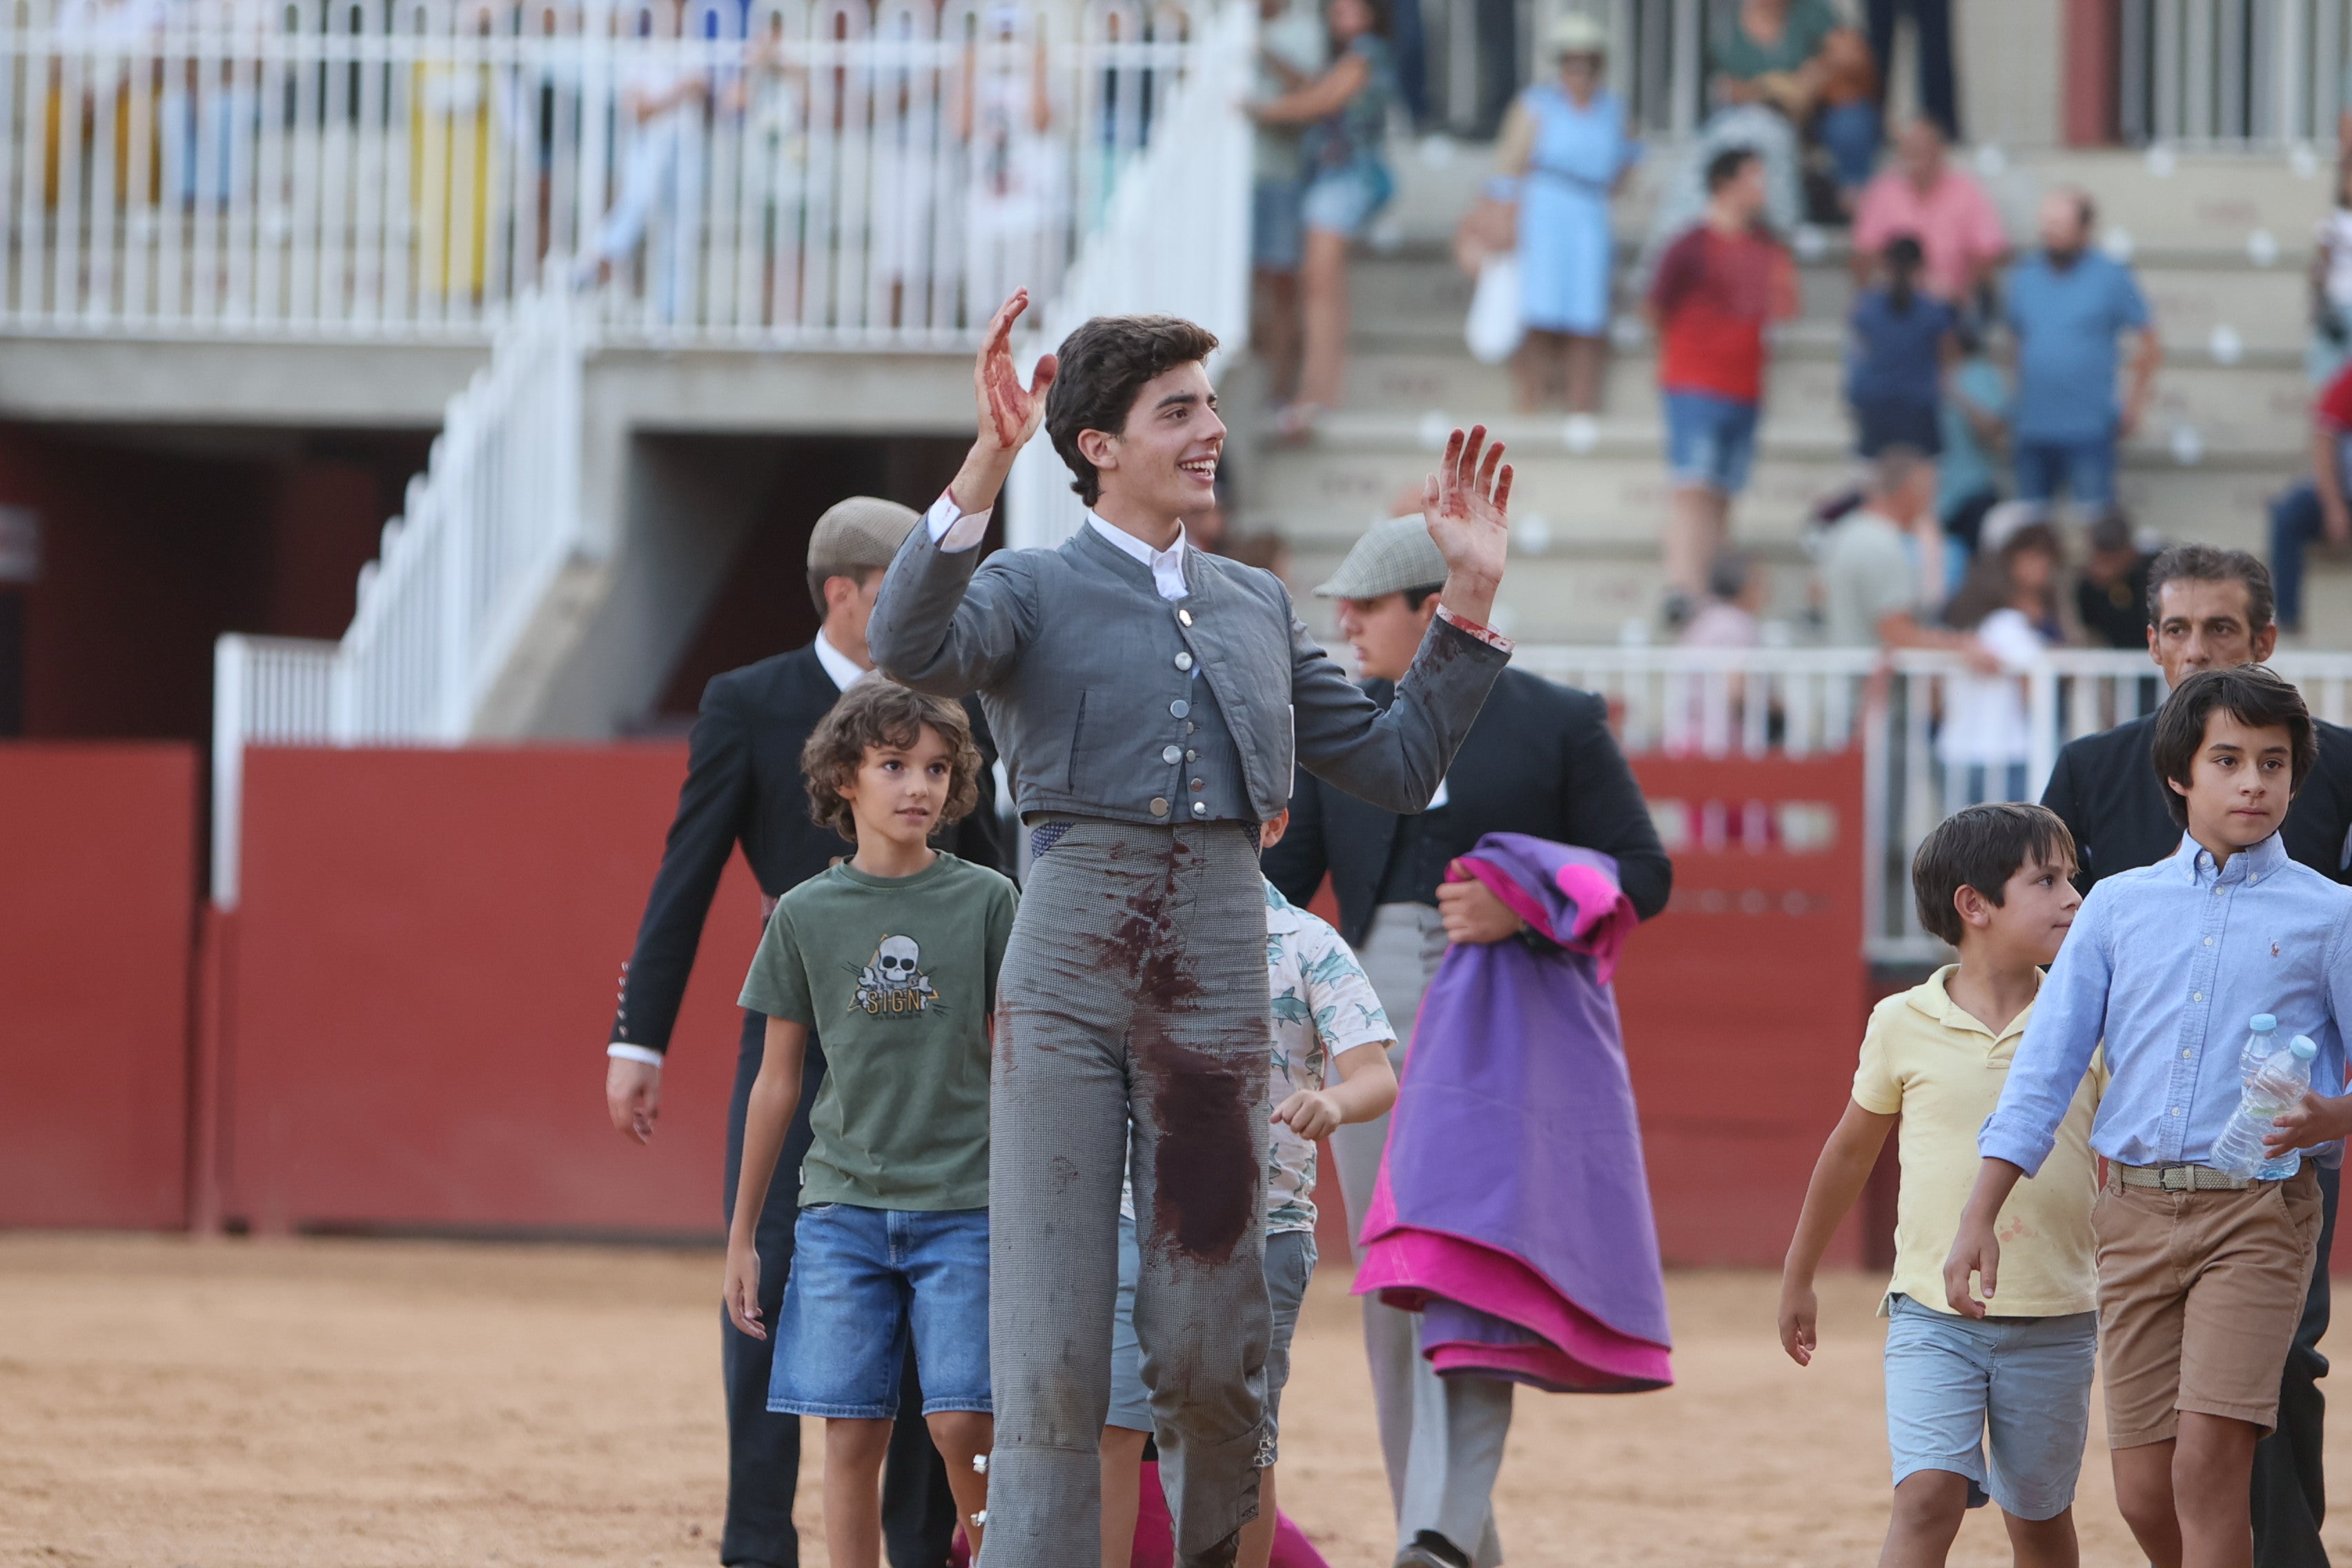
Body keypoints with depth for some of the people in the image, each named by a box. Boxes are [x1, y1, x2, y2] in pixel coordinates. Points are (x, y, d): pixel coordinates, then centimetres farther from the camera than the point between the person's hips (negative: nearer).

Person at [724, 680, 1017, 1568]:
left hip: (962, 1203, -1)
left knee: (963, 1425, -10)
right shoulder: (806, 915, 4)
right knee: (851, 1432, 0)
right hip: (842, 1204, 1)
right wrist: (741, 1237, 12)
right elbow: (777, 1081, 10)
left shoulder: (984, 902, 2)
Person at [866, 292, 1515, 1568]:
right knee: (1052, 1345, -5)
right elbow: (912, 649, -18)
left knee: (1211, 1350, 3)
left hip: (1219, 981, 3)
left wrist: (1469, 599, 15)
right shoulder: (1031, 588, 5)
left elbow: (1397, 766, 21)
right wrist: (987, 466, -29)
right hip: (1067, 976, -3)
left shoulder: (1257, 607, 20)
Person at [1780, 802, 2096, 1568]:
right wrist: (1798, 1279, 21)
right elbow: (1851, 1152, 13)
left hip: (2054, 1323, 2)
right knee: (1929, 1493, -17)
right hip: (1933, 1316, -2)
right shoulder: (1904, 1025, -1)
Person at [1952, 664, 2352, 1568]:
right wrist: (1978, 1219, 1)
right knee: (2145, 1492, 3)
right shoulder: (2120, 905, 11)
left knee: (2207, 1465, -16)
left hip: (2258, 1213, -3)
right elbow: (2045, 1069, 9)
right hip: (2136, 1212, 3)